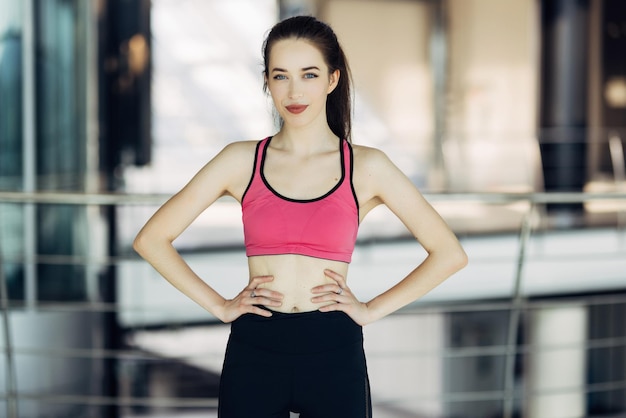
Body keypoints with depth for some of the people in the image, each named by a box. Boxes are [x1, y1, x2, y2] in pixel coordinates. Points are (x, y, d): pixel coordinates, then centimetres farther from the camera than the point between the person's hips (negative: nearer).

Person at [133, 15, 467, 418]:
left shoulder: (366, 167, 1)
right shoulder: (241, 161, 3)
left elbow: (449, 254, 4)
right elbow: (151, 239, 5)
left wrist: (373, 309, -1)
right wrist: (219, 305, 0)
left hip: (333, 356, 0)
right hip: (254, 354, 1)